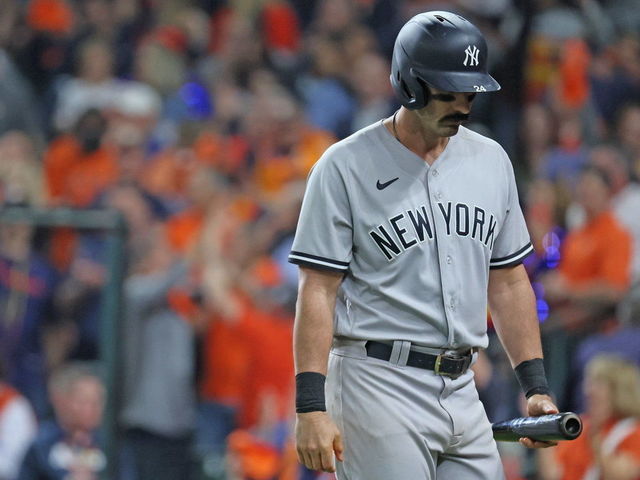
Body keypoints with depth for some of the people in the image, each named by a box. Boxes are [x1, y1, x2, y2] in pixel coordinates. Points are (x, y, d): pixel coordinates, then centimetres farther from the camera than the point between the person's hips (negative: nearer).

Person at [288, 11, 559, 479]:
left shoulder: (491, 161, 12)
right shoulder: (346, 167, -5)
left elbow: (508, 281, 18)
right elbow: (318, 291, -8)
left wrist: (536, 387, 11)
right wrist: (311, 406, -16)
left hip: (463, 389, 6)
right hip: (378, 385, -6)